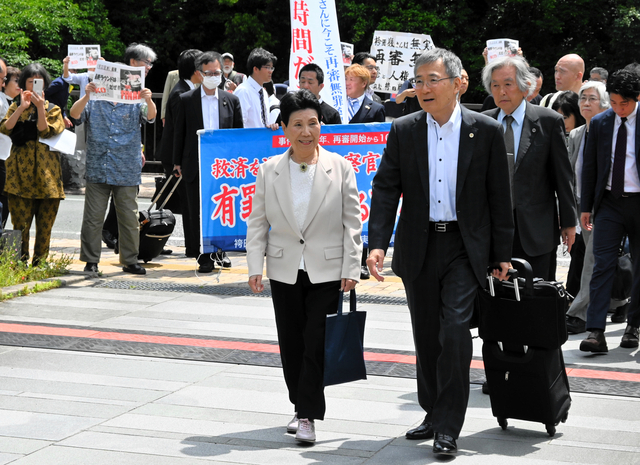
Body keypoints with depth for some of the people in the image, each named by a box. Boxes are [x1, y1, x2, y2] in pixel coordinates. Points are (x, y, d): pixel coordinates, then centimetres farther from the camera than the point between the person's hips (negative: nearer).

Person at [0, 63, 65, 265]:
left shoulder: (53, 109, 14)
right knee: (20, 225, -8)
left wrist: (40, 107, -13)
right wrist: (22, 107, -11)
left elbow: (46, 132, -4)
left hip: (46, 174, 0)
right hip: (20, 173, 0)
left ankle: (40, 264, 8)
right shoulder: (16, 107, 16)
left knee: (45, 225, 1)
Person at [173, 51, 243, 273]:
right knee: (198, 213, 1)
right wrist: (177, 162, 4)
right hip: (196, 165, -1)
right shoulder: (186, 99, 4)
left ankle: (220, 250, 22)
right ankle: (204, 257, 8)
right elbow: (179, 132, 7)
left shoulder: (232, 100, 8)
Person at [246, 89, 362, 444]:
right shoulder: (269, 171, 2)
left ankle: (308, 414, 2)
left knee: (317, 343, -6)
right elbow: (257, 223, 6)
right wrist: (254, 268, -2)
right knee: (291, 343, 9)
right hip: (284, 271, 2)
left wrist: (351, 268, -6)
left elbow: (352, 222, -1)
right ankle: (301, 407, 24)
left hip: (326, 271, -2)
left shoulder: (340, 168, -2)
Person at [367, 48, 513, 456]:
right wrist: (378, 244, -13)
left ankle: (449, 427, -5)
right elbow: (386, 189, -1)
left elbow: (499, 197, 1)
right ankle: (434, 414, 27)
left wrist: (502, 254, 1)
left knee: (454, 331, -13)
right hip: (419, 248, 3)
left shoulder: (486, 131, -3)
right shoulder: (403, 131, 2)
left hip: (465, 248, -3)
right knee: (426, 338, 11)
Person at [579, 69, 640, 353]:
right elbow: (590, 166, 9)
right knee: (603, 265, -8)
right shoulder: (599, 123, 5)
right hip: (609, 202, 1)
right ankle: (595, 332, -13)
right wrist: (586, 206, 6)